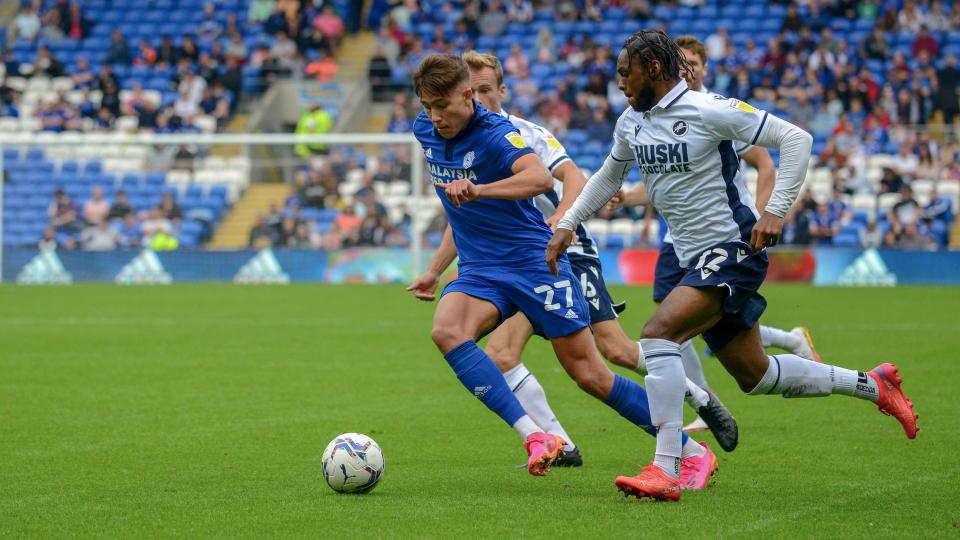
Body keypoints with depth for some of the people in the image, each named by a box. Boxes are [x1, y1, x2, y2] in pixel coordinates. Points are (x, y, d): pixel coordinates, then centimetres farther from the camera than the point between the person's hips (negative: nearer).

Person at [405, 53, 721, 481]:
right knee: (446, 331, -26)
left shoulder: (494, 134, -17)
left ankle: (691, 451, 12)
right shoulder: (425, 134, 6)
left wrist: (477, 190, -51)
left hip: (535, 264, -6)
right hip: (480, 271, 6)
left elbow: (540, 178, -38)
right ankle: (534, 436, -28)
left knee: (591, 376, -4)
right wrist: (435, 271, 22)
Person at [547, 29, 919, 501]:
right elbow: (609, 176, 27)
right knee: (753, 375, 14)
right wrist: (567, 224, 20)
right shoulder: (631, 122, 7)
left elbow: (796, 139, -15)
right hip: (695, 257, 9)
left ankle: (666, 470, -28)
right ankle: (872, 385, 32)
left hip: (732, 249, -9)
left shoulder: (708, 111, -15)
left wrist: (776, 211, -21)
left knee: (658, 334, -26)